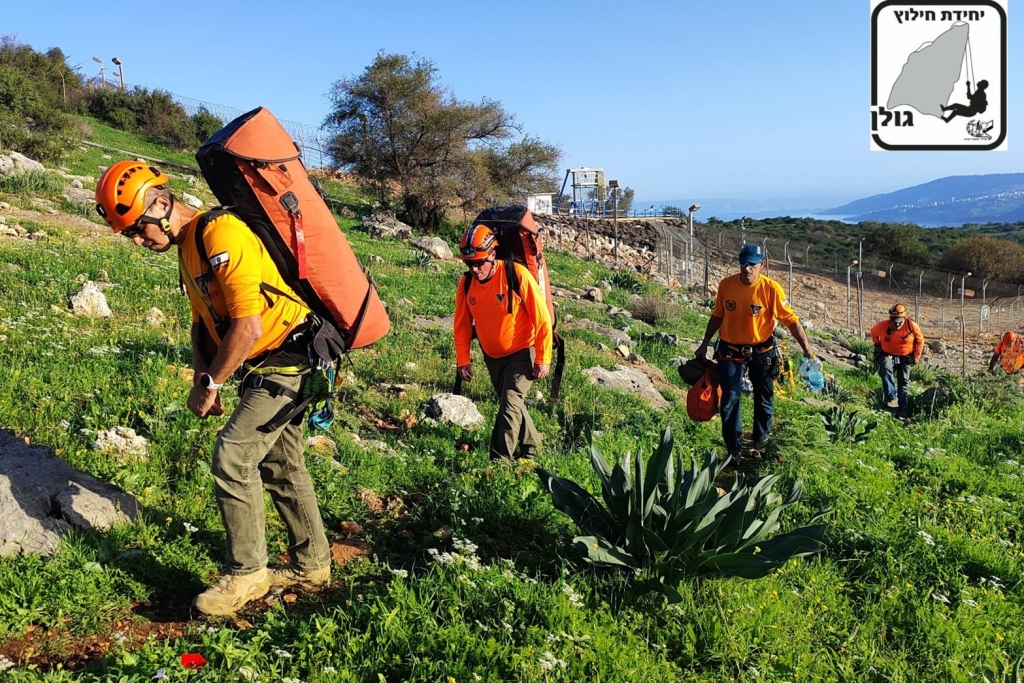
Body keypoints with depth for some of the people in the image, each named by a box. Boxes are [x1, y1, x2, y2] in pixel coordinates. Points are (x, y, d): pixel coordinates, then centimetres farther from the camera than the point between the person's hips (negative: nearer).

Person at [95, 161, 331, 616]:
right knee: (281, 465, 15)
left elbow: (248, 327, -26)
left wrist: (210, 385, -15)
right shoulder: (187, 246, 10)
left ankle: (246, 574, 4)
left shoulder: (222, 234, -22)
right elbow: (203, 322, 16)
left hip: (287, 361, -10)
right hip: (270, 366, 10)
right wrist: (203, 378, 1)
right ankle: (312, 565, 28)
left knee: (232, 457, -12)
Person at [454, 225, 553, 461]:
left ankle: (500, 460, -9)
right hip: (492, 357, 6)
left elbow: (542, 318, -19)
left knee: (510, 404, -16)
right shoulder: (466, 283, -11)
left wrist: (543, 358, -17)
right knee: (512, 403, 18)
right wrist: (463, 360, 2)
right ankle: (532, 447, 39)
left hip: (521, 353, -6)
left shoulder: (517, 275, -25)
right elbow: (462, 324, 2)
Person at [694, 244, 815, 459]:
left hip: (762, 352, -1)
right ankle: (733, 449, 9)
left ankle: (760, 443, 33)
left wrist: (806, 347, -17)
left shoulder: (771, 289, -15)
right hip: (731, 352, 1)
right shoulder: (726, 285, -7)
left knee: (764, 401, 13)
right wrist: (705, 344, 11)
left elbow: (791, 320, -12)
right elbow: (717, 316, 6)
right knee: (729, 401, -2)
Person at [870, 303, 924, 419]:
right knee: (886, 369, -33)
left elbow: (920, 340, 1)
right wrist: (877, 345, 4)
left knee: (903, 382, 3)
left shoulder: (912, 326, -17)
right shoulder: (882, 326, -19)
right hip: (887, 355, -1)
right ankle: (892, 398, -35)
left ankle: (902, 411, 10)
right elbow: (873, 332, 6)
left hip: (905, 357, 1)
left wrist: (917, 355, 2)